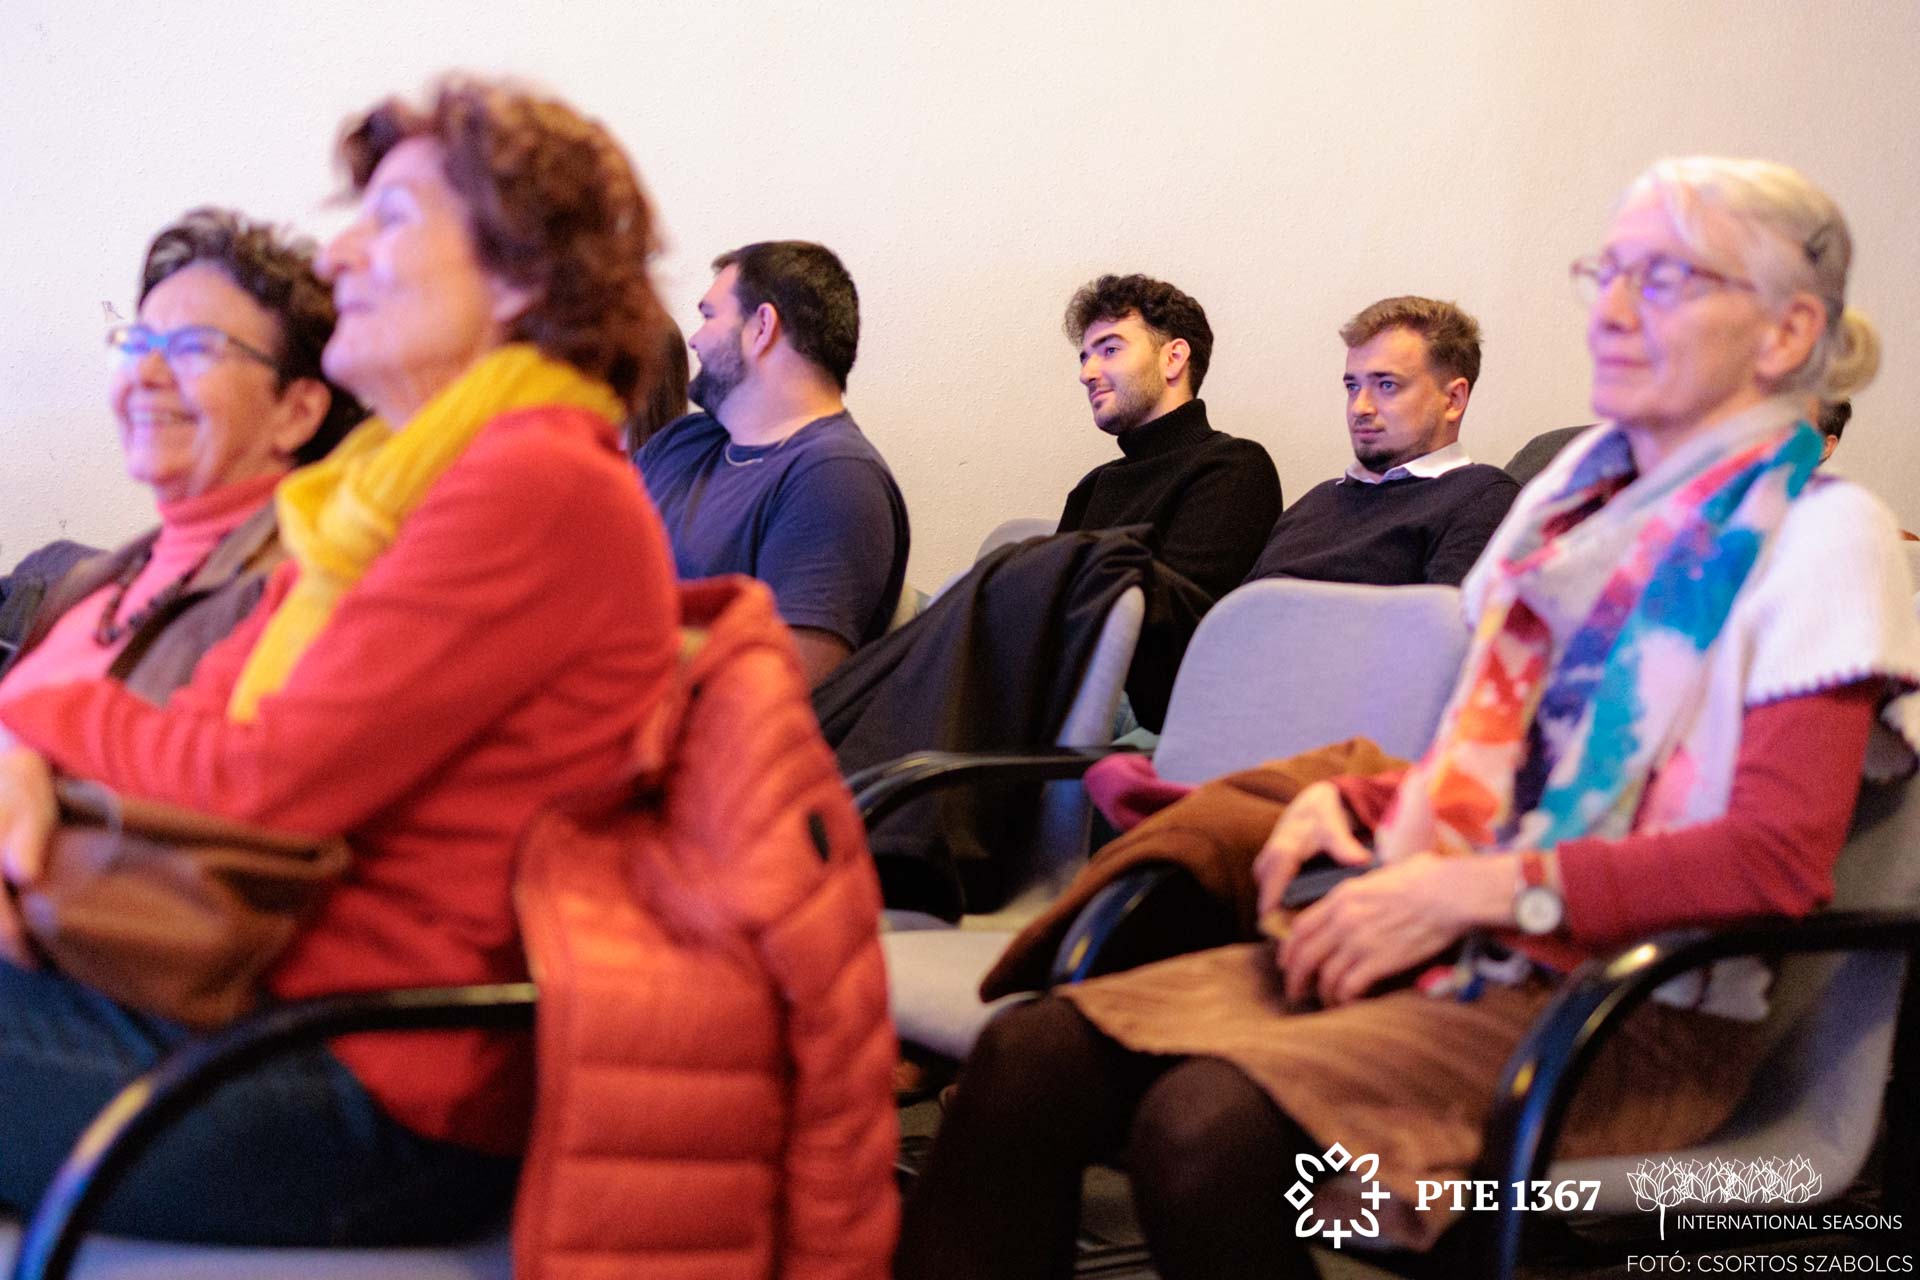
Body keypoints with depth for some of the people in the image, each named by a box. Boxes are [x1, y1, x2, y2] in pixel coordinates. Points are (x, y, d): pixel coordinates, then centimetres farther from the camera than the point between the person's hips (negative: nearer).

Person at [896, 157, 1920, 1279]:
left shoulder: (1817, 533, -3)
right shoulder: (1575, 493, 18)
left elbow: (1783, 857, -14)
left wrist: (1474, 889, -18)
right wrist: (1347, 803, 4)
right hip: (1453, 949, 6)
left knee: (1212, 1124, -33)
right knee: (1032, 1054, -17)